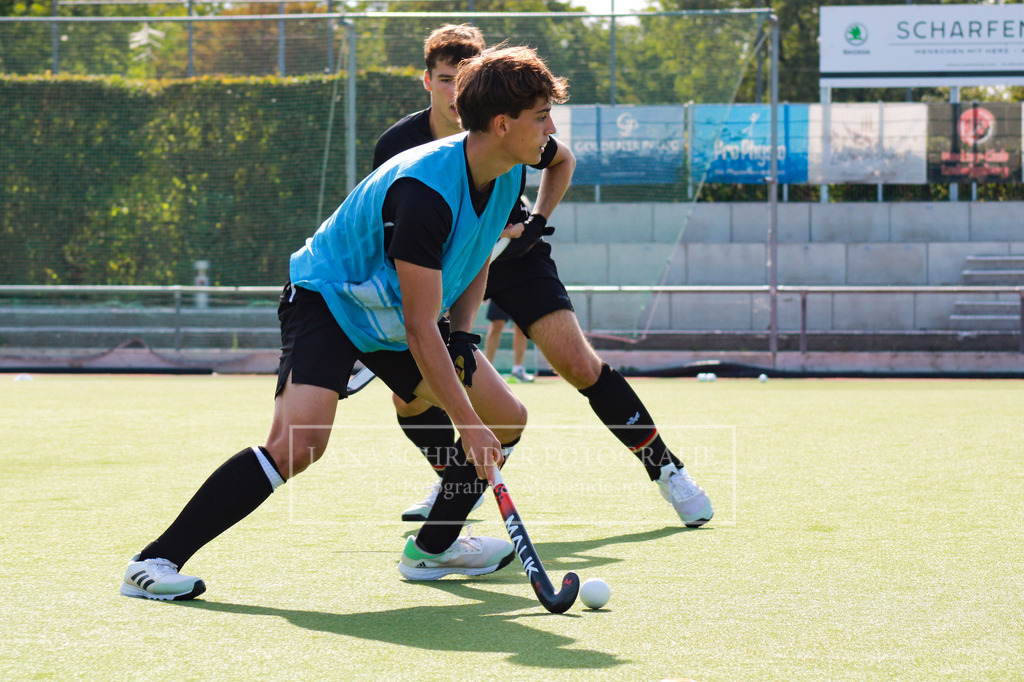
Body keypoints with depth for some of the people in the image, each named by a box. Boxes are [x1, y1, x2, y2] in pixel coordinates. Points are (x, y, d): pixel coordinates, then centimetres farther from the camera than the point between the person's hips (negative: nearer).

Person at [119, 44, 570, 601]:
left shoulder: (508, 178, -6)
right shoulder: (424, 189, -33)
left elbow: (474, 263, 14)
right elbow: (420, 326, -32)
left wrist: (461, 336, -3)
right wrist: (469, 425, -31)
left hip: (394, 318, 9)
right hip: (329, 299, -9)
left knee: (507, 418, 6)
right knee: (300, 440, -29)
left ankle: (433, 547, 24)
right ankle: (154, 563, -24)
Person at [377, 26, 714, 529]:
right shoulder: (397, 145, -17)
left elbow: (561, 160, 6)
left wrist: (538, 220, -6)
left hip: (514, 258, -1)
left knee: (577, 362, -17)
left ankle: (663, 466, -2)